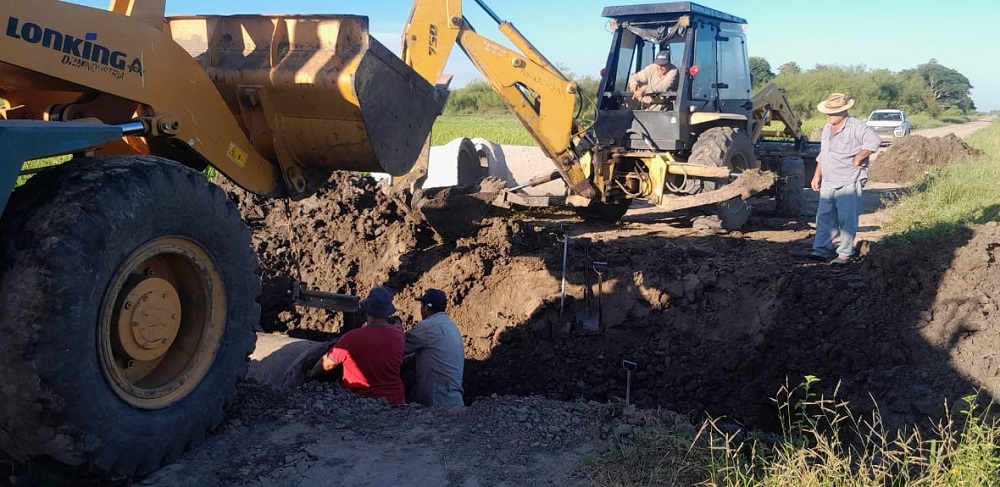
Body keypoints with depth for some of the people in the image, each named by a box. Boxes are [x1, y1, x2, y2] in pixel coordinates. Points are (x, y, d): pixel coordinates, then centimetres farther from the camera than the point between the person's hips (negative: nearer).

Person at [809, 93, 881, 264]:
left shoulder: (856, 127, -13)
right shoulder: (827, 127, 13)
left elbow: (873, 141, -29)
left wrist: (857, 159, -21)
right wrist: (817, 176, 19)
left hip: (848, 184, -7)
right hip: (828, 183, 8)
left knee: (847, 220, -1)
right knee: (824, 217, 7)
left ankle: (845, 253, 6)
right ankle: (821, 249, 13)